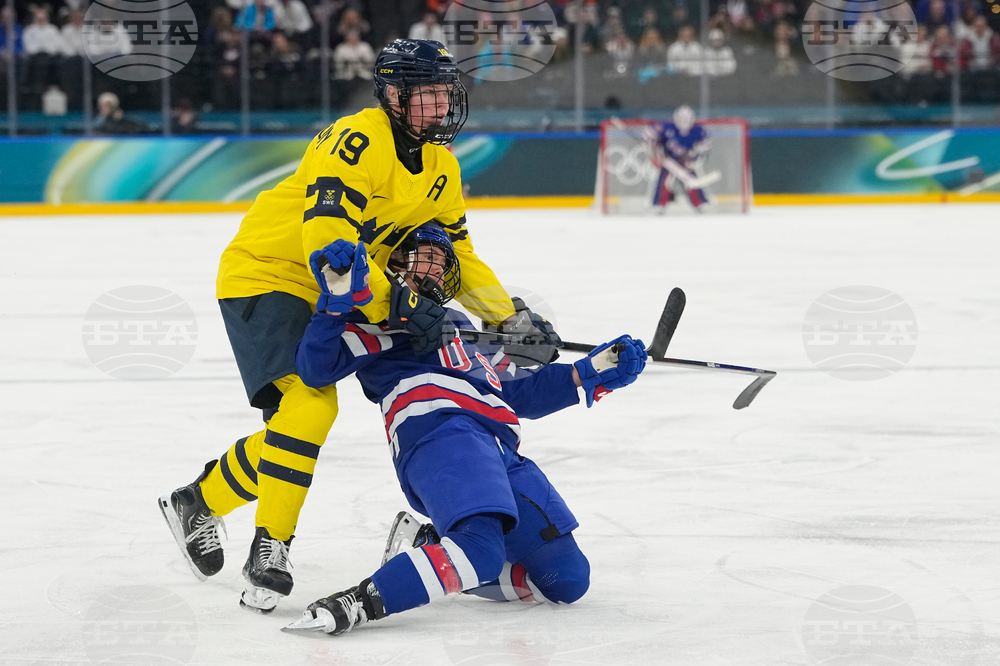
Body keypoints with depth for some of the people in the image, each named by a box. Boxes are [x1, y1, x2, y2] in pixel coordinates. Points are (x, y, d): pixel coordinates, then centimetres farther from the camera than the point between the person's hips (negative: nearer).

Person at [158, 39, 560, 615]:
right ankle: (270, 549, -18)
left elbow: (458, 257, 14)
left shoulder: (442, 169, 4)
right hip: (265, 274, -9)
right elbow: (327, 244, -34)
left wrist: (512, 319, 5)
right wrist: (400, 304, -37)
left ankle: (199, 502, 28)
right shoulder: (358, 143, -24)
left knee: (299, 425, 6)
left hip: (325, 299, 9)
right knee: (309, 403, -24)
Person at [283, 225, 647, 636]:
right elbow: (316, 369, 0)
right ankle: (358, 603, -37)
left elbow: (518, 393, 40)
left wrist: (591, 373, 31)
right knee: (481, 548, -37)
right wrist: (337, 302, -14)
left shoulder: (462, 328, 39)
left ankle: (427, 548, 5)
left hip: (501, 451, 8)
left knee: (568, 579, 2)